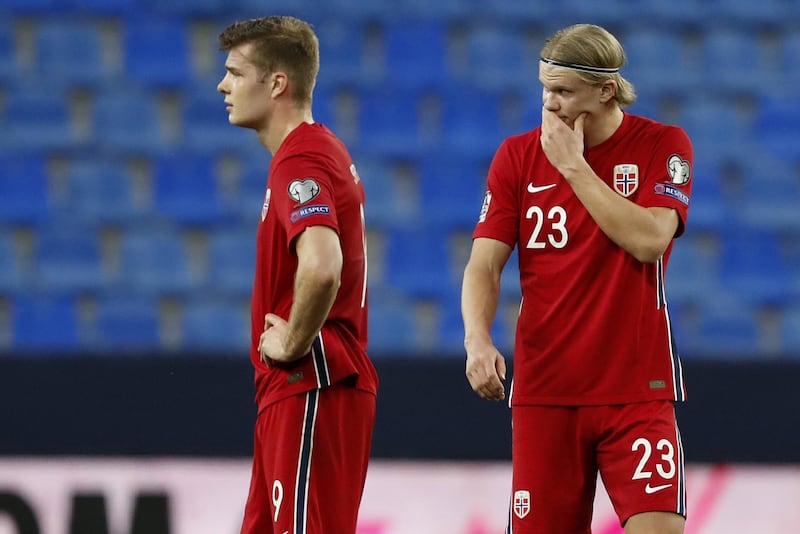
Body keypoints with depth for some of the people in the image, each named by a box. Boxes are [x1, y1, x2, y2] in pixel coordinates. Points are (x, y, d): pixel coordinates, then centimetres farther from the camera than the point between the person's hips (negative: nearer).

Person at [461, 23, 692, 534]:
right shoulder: (517, 156, 4)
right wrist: (478, 339, -19)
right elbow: (484, 265, -1)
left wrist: (574, 166, -14)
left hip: (637, 390, -2)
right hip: (543, 390, 2)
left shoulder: (663, 146, -2)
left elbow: (649, 240, -17)